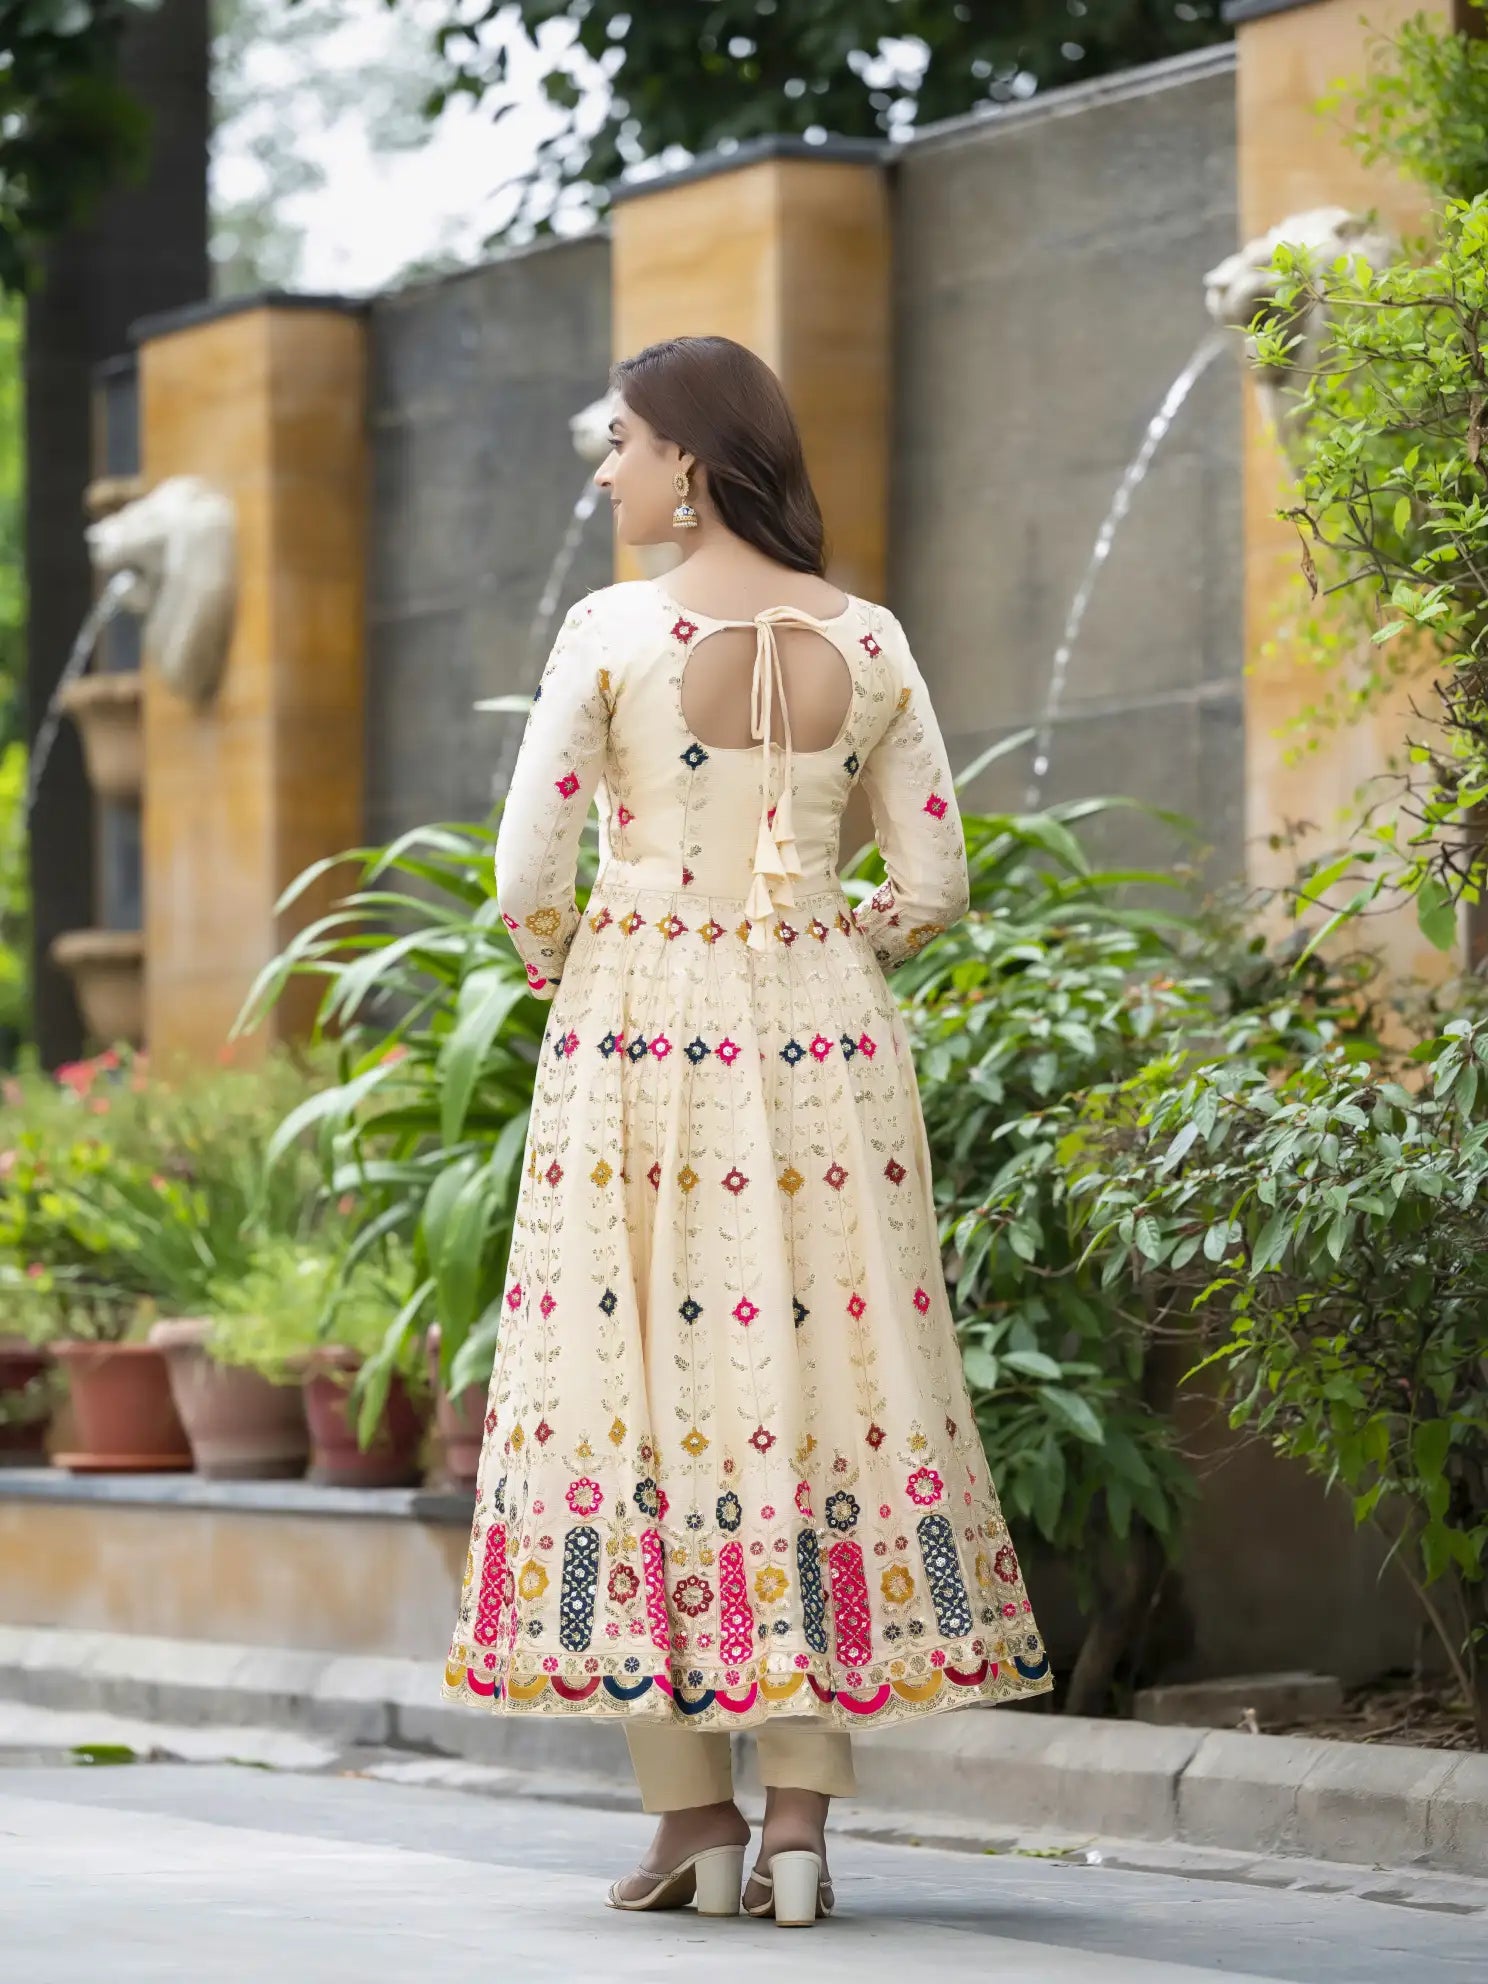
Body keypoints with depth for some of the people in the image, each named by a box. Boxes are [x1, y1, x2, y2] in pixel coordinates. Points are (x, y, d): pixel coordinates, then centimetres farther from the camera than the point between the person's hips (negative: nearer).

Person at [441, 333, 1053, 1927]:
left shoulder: (611, 631, -6)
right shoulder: (867, 642, 4)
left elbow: (530, 875, -7)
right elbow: (934, 883, 5)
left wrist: (567, 986, 13)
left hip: (639, 1030, -3)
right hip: (823, 1040, 3)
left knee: (647, 1359, 3)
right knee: (820, 1363, 5)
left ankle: (693, 1818, 4)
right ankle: (800, 1822, 3)